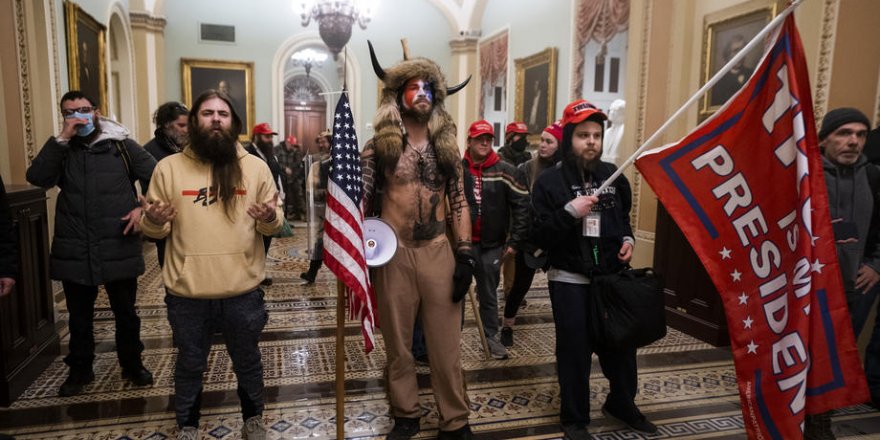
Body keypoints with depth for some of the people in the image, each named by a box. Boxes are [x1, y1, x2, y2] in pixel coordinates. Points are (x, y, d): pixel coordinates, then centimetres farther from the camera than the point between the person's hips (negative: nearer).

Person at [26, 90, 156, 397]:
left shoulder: (122, 146, 1)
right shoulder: (62, 150, 6)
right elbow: (37, 178, -12)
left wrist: (143, 208, -14)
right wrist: (62, 138, -16)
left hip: (118, 249, -1)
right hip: (74, 252, 2)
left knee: (126, 313, 13)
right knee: (79, 317, 16)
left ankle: (132, 364, 31)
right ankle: (79, 370, 34)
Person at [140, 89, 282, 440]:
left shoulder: (255, 167, 0)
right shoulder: (168, 167, -1)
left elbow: (274, 226, 3)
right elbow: (154, 231, 4)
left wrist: (270, 218, -20)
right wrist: (152, 220, -19)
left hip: (242, 291, 0)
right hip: (186, 293, 0)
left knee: (247, 362, 18)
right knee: (189, 365, 19)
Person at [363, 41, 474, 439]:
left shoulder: (447, 147, 8)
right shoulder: (379, 145, 1)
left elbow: (459, 204, 7)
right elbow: (360, 200, 0)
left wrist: (465, 254, 0)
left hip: (439, 252, 1)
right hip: (393, 254, -1)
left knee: (445, 344, 6)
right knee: (398, 342, 12)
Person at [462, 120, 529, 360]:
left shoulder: (505, 171, -3)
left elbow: (521, 206, -3)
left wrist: (514, 242, -6)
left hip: (491, 245, 0)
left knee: (489, 294, 12)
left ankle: (491, 336, 27)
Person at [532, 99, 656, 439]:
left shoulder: (613, 175, 6)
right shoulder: (549, 181, -8)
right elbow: (540, 235, -13)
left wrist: (627, 239, 3)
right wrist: (569, 213, -26)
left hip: (612, 276, 4)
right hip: (569, 280, -4)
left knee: (621, 343, 14)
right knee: (574, 350, 4)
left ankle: (622, 404, 39)